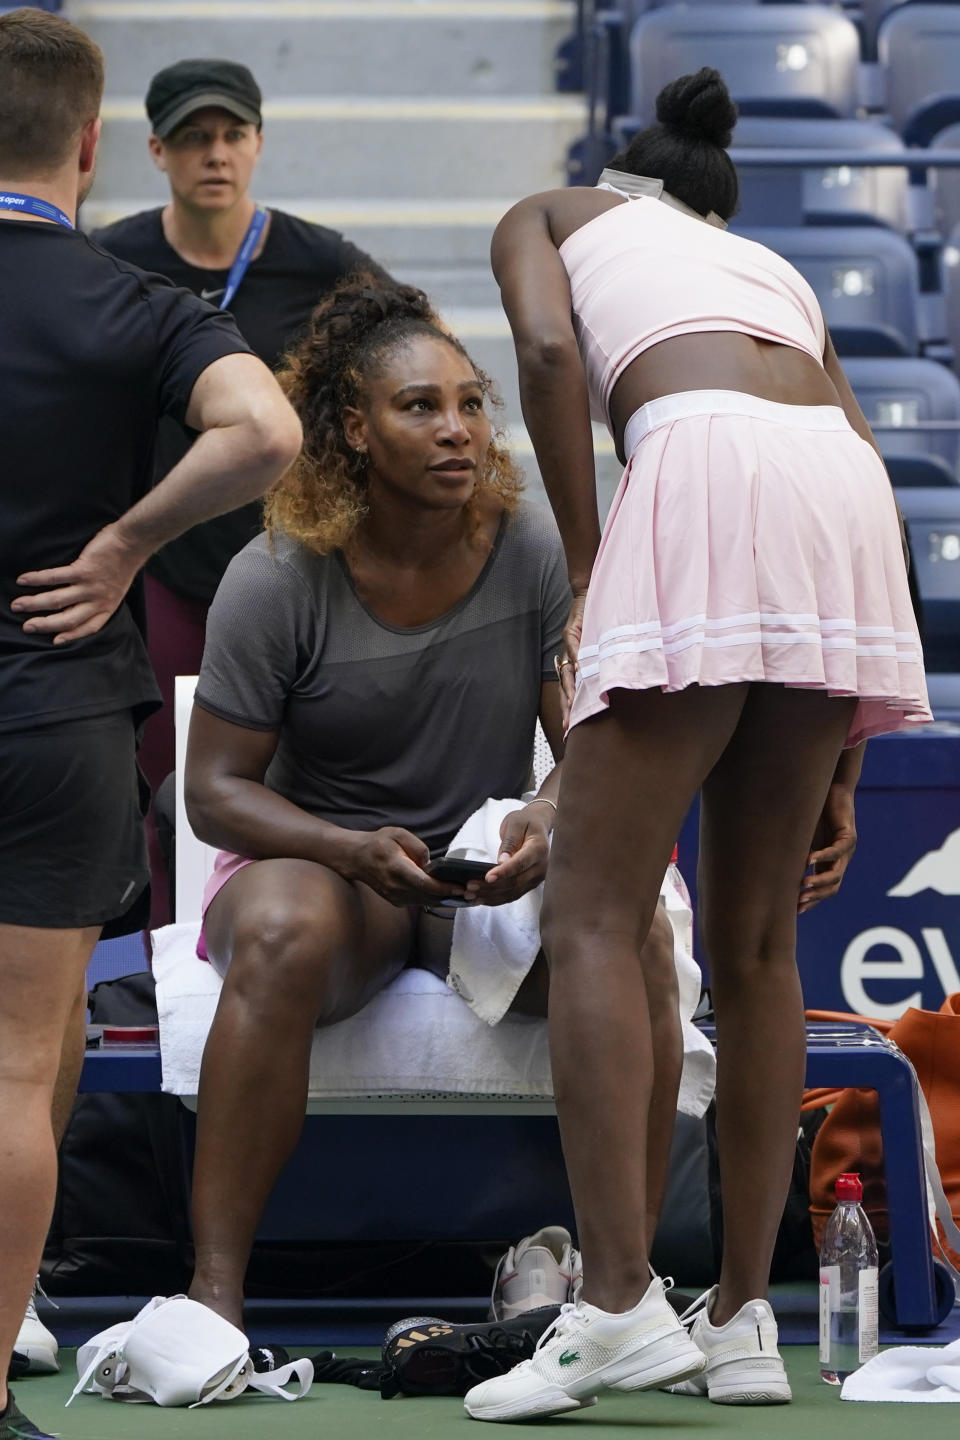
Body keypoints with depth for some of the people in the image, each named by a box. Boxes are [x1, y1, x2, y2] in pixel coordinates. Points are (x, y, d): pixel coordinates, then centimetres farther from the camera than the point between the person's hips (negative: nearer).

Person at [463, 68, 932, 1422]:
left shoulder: (551, 217, 28)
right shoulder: (779, 272, 39)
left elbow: (548, 347, 2)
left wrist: (584, 575, 6)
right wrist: (841, 772, 27)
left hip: (705, 464, -5)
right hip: (850, 496, 5)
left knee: (594, 914, -4)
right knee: (755, 942, 12)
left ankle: (619, 1304, -15)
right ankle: (745, 1321, 11)